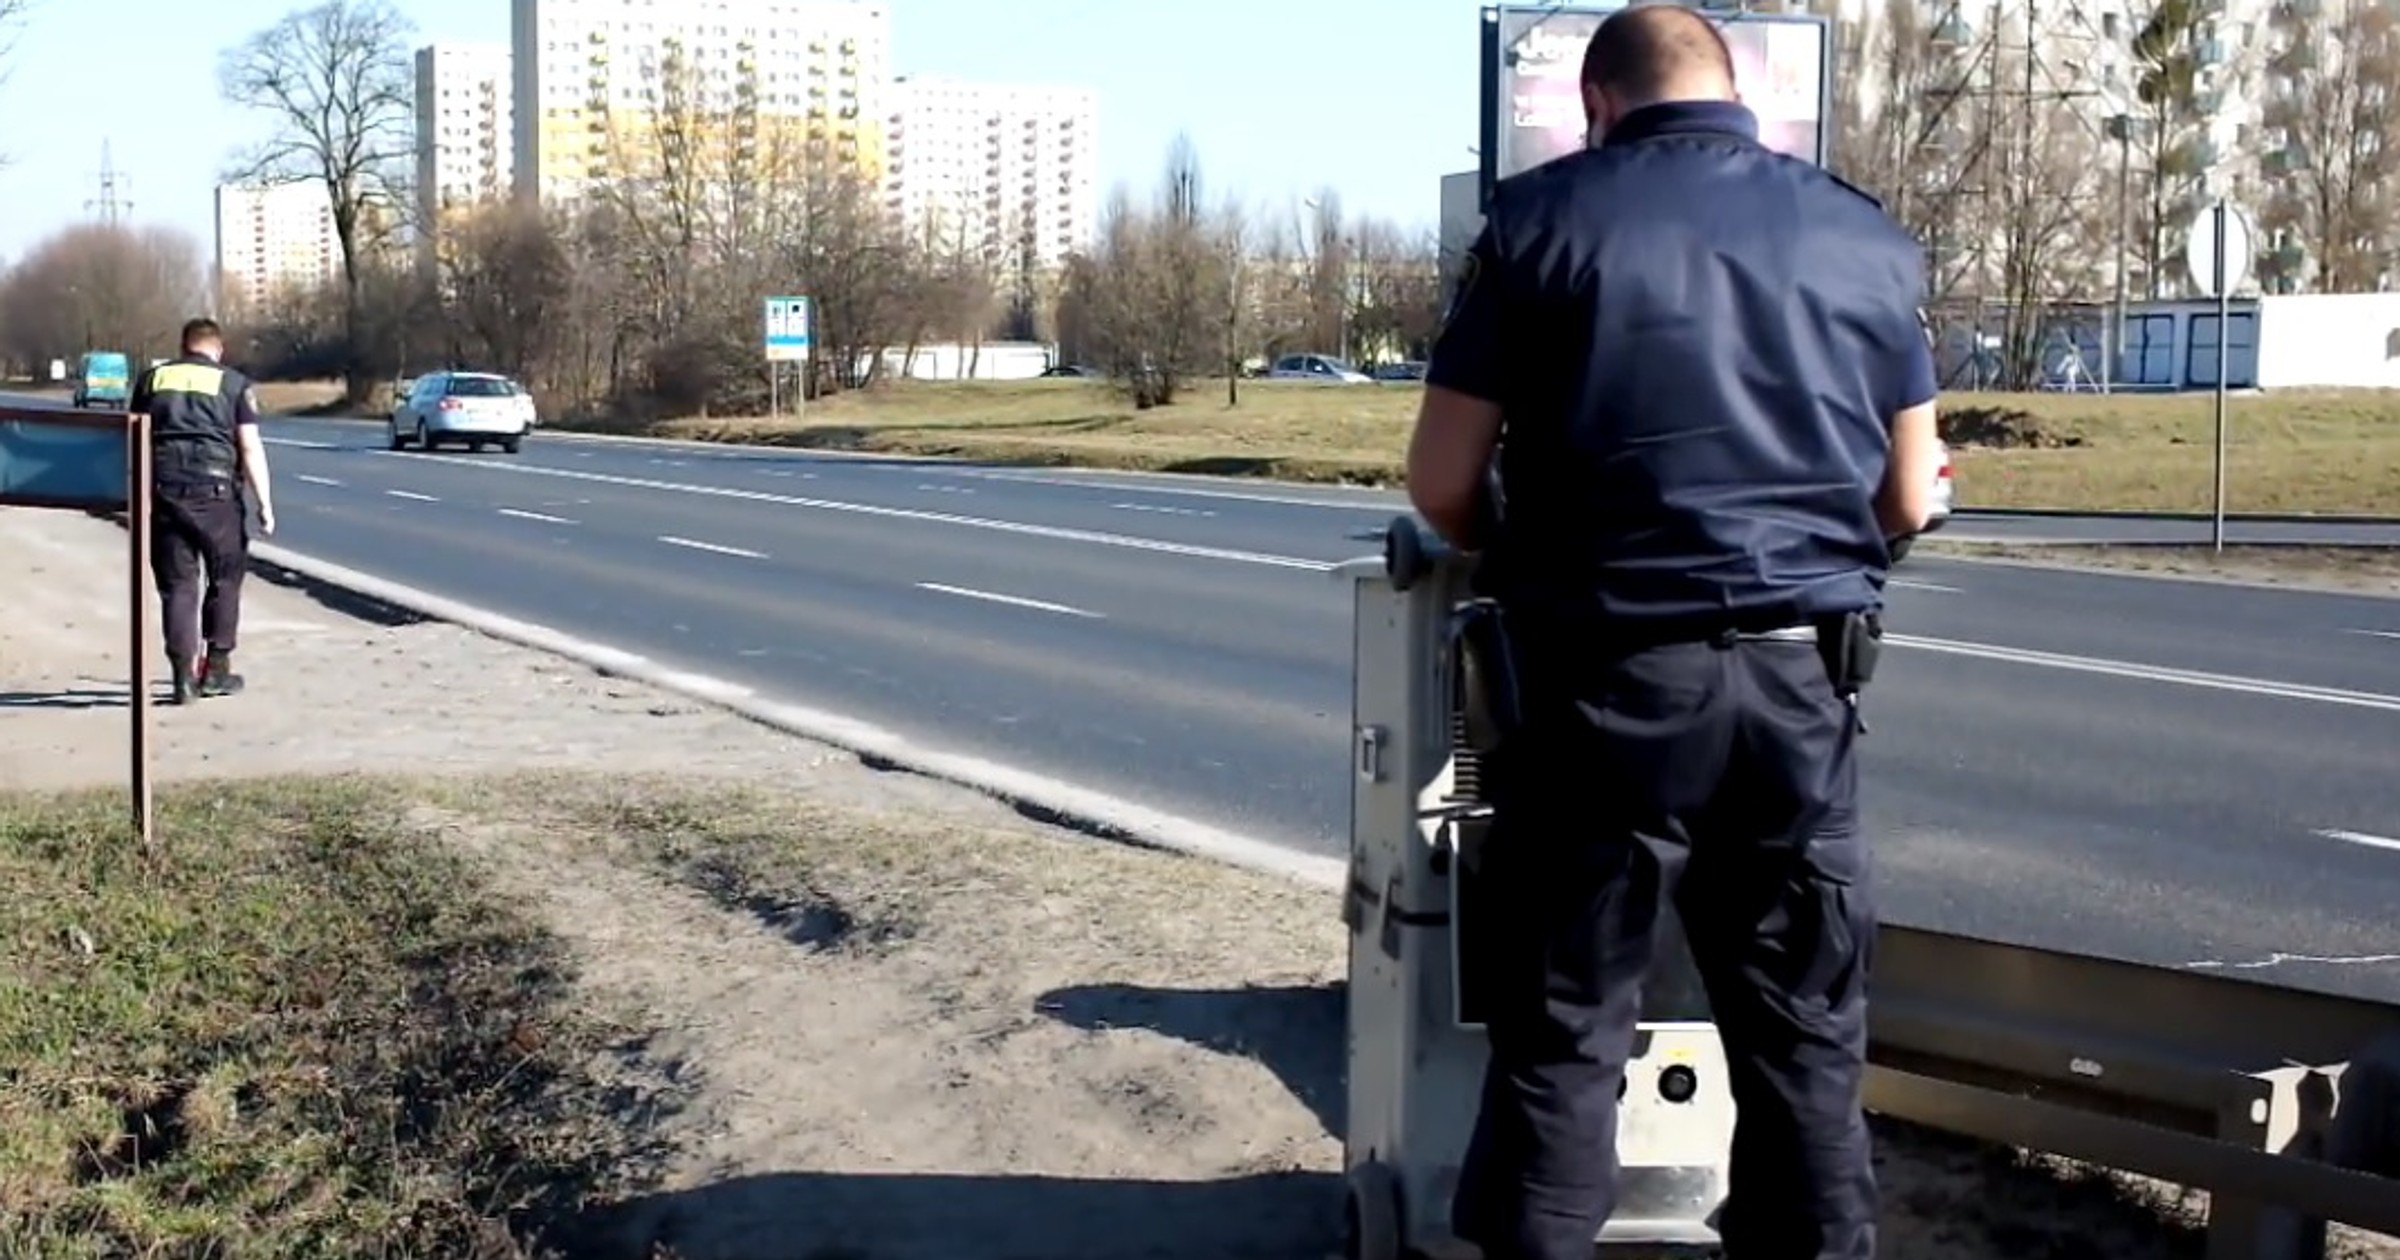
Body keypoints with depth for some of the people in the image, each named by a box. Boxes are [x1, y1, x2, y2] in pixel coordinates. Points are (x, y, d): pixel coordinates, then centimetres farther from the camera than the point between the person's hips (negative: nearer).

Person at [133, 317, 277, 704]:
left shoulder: (152, 379, 14)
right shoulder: (233, 383, 5)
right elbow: (250, 447, -2)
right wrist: (265, 504, -1)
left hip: (163, 491, 2)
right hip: (215, 491, -2)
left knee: (177, 585, 6)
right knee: (225, 578, 13)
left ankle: (184, 676, 3)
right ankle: (216, 668, 14)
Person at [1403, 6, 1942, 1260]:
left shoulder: (1540, 217, -1)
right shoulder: (1865, 238, 8)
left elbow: (1441, 485, -1)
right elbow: (1907, 501, 12)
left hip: (1610, 679, -2)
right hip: (1800, 682, 3)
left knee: (1563, 1037, 6)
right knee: (1806, 1042, 12)